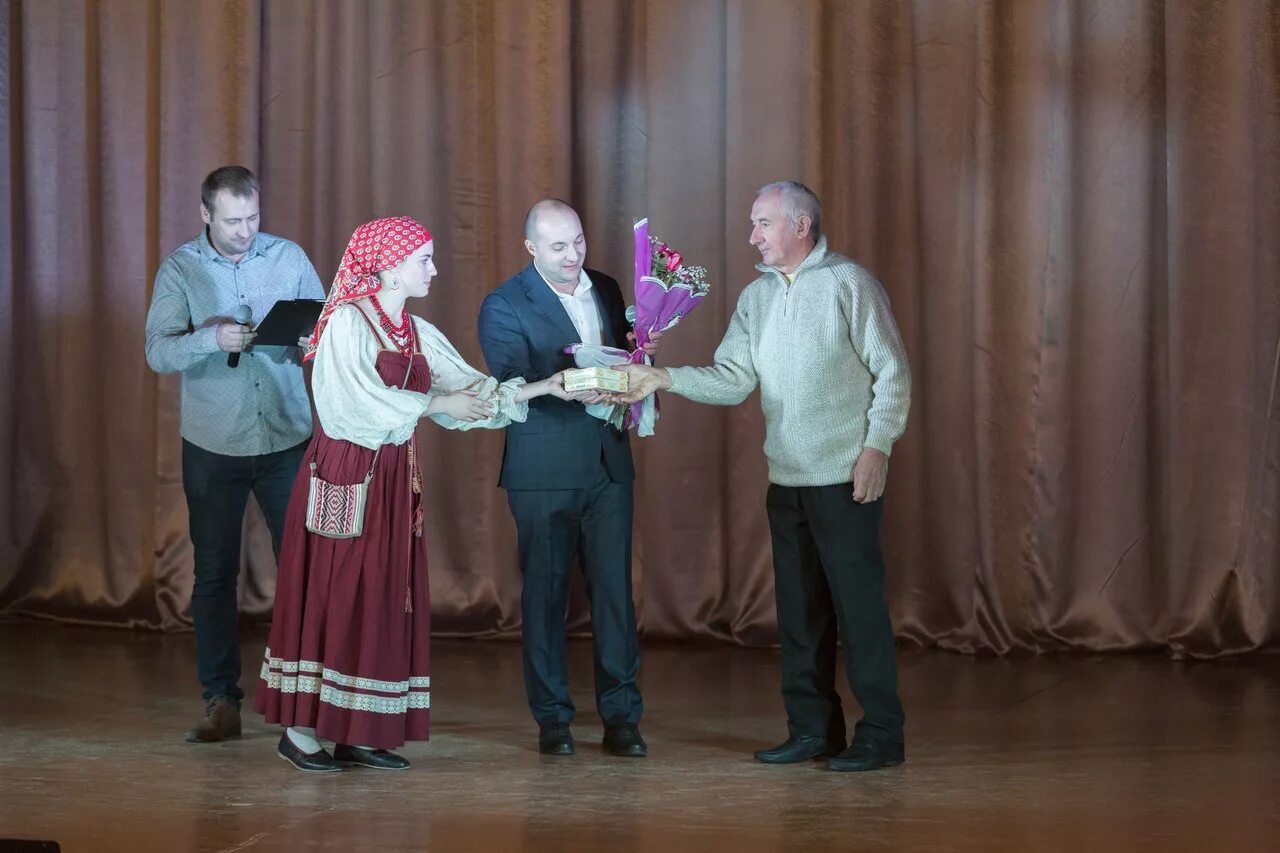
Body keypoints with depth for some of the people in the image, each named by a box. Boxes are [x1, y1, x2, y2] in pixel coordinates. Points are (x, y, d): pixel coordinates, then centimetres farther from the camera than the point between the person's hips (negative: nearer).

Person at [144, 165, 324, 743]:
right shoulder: (181, 268, -3)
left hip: (287, 440, 1)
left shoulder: (289, 258, 2)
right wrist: (211, 338, -29)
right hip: (213, 447, 0)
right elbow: (158, 352, -11)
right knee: (214, 575, 6)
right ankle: (221, 702, 14)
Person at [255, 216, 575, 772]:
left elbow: (472, 386, 9)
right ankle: (300, 730, 4)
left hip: (393, 480, 7)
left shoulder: (417, 333, 11)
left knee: (383, 597, 6)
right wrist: (439, 403, -13)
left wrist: (543, 388, 0)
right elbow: (366, 399, -19)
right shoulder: (348, 320, -9)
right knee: (332, 594, -4)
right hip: (345, 472, -7)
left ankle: (355, 731, 11)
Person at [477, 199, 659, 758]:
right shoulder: (504, 306, -6)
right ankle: (553, 719, 14)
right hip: (544, 472, -4)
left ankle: (621, 718, 6)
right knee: (545, 593, 5)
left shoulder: (605, 290, 11)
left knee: (614, 590, 1)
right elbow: (512, 383, -18)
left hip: (608, 465, 4)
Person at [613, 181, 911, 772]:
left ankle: (881, 735, 1)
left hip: (846, 477, -7)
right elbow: (733, 379, 5)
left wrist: (877, 446, -14)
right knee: (798, 607, 11)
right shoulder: (757, 296, 13)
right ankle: (812, 729, 20)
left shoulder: (849, 285, -6)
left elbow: (892, 373, -7)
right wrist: (663, 379, -8)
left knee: (859, 604, -5)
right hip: (786, 479, 7)